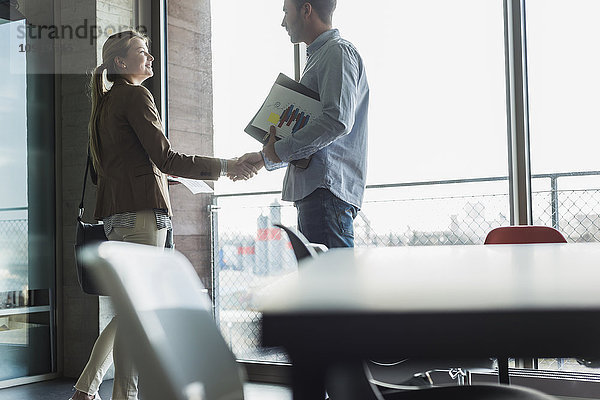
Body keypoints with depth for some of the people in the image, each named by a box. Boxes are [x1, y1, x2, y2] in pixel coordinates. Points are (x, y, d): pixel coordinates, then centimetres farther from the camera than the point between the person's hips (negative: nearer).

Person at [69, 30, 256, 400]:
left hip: (116, 213, 10)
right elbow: (165, 158, -13)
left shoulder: (106, 103, 24)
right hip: (141, 210, -10)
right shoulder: (135, 95, -5)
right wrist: (224, 167, -10)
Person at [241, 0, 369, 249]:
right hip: (313, 191, 10)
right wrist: (265, 158, 31)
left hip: (328, 190, -10)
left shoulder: (338, 51, -4)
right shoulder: (318, 57, 28)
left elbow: (337, 121, -19)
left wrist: (281, 150, -11)